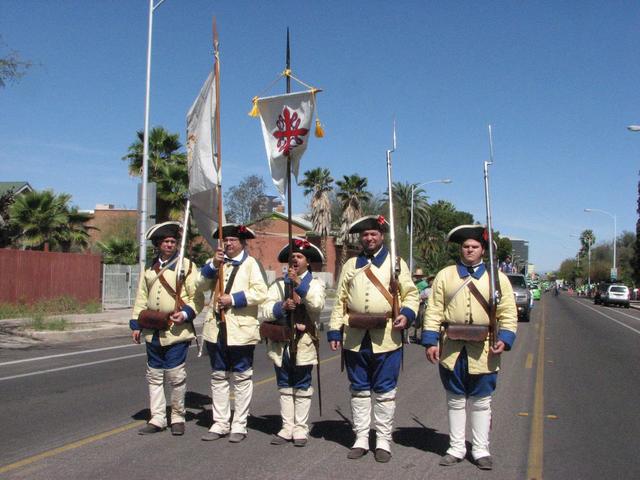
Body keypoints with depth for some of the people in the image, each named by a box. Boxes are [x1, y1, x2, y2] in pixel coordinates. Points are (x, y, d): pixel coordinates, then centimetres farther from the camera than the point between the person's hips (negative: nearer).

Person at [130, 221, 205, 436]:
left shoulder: (186, 265, -1)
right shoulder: (150, 267, 14)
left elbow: (197, 297, -4)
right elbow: (142, 297, 17)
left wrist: (186, 313, -19)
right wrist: (136, 323, 11)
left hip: (176, 330, -5)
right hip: (153, 331, 5)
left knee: (176, 376, -1)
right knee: (154, 376, 11)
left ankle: (178, 418, 15)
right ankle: (157, 419, 21)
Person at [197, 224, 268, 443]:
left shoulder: (251, 263, 0)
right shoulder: (218, 263, 15)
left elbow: (260, 293, -12)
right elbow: (201, 285, 4)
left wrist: (233, 299, -17)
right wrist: (213, 265, -9)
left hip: (241, 329, -5)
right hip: (216, 328, 5)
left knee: (241, 378, 4)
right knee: (219, 377, 11)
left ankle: (239, 426, 13)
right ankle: (220, 424, 20)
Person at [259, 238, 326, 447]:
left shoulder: (315, 283, 4)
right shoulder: (278, 284, 11)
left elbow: (317, 304, -18)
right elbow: (264, 311, 1)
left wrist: (300, 284, -23)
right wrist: (282, 306, -16)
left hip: (303, 343, -3)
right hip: (281, 342, 3)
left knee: (302, 388, 4)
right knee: (285, 387, 9)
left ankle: (300, 430, 11)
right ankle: (287, 428, 17)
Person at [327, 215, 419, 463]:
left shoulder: (396, 262, 6)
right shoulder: (350, 265, 12)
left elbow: (411, 294, 4)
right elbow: (341, 301, 11)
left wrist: (406, 314, -16)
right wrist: (335, 331, 3)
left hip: (386, 338, -2)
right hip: (355, 338, 3)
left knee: (385, 392, 4)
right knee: (359, 390, 10)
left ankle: (383, 442, 15)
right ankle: (361, 439, 20)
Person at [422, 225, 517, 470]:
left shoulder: (498, 278, 5)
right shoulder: (444, 276, 6)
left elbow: (508, 313, 2)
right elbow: (434, 311, 3)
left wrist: (504, 339, -12)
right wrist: (431, 341, -6)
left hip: (483, 351, -1)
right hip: (452, 350, 1)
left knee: (481, 402, 9)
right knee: (455, 401, 11)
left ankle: (481, 450, 21)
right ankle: (456, 449, 23)